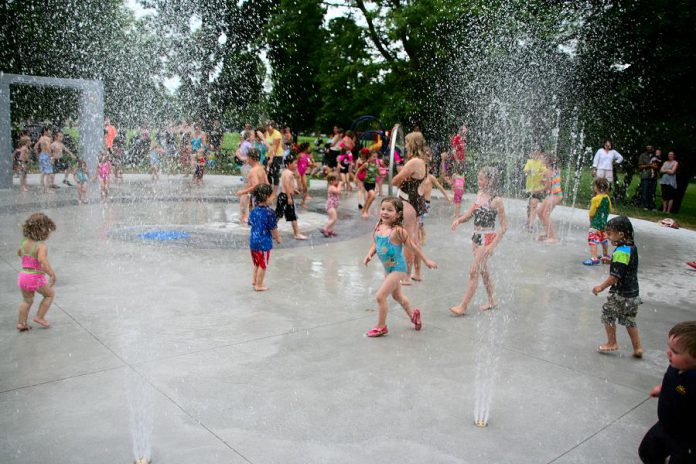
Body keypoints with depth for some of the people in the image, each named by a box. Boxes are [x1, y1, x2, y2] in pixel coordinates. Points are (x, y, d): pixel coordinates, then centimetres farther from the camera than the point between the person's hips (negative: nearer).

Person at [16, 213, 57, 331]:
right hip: (36, 278, -6)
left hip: (23, 276, 7)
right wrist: (52, 274, -34)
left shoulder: (24, 243, 4)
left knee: (27, 300, 24)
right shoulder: (41, 246, -19)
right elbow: (42, 260, -36)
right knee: (50, 294, 18)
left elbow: (19, 253, 25)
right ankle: (39, 317, 16)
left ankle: (21, 323, 24)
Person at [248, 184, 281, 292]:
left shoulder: (254, 210, 1)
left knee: (256, 263, 24)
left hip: (253, 240, 7)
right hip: (264, 242, -6)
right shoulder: (269, 212, -20)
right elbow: (273, 228, -14)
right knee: (262, 265, 8)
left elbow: (250, 223, 11)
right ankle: (259, 285, 15)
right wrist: (277, 238, 3)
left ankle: (254, 280, 32)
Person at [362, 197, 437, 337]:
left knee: (381, 296, -10)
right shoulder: (378, 227, -4)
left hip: (397, 268, -8)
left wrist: (426, 261, -7)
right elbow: (375, 245, 9)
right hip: (387, 268, 8)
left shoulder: (398, 231, -24)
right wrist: (369, 255, -9)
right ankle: (413, 314, 51)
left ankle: (381, 326, 10)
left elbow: (412, 247, -15)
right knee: (397, 295, 26)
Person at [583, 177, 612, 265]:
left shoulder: (595, 199, -18)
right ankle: (606, 256, 36)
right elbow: (609, 209, 13)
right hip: (604, 223, 8)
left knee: (592, 240, -10)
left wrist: (591, 221, 4)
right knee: (604, 240, 21)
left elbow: (591, 213, -13)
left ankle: (594, 258, -19)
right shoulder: (607, 198, 3)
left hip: (595, 225, -8)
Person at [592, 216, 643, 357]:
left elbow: (615, 276, -23)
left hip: (621, 294, -9)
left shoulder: (621, 252, -23)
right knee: (629, 320, 17)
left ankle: (611, 343, 20)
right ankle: (637, 348, 20)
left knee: (607, 315, 9)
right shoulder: (632, 247, 4)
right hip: (633, 293, 9)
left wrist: (601, 287, -14)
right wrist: (612, 260, 13)